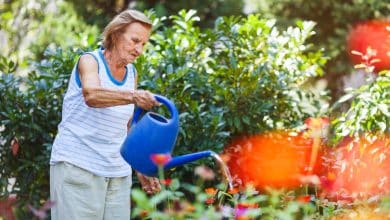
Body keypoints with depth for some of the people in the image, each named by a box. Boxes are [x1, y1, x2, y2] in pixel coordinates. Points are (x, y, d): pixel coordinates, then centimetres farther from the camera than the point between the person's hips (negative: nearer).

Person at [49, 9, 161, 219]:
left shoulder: (132, 73, 12)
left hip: (118, 172, 6)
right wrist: (132, 96, -45)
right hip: (78, 165, -6)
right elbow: (91, 95, -30)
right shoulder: (90, 61, -6)